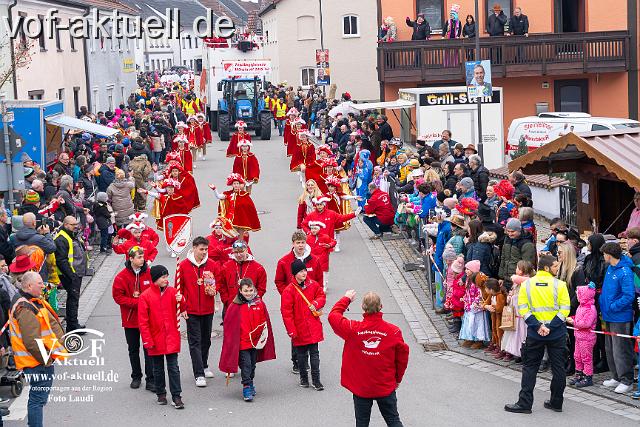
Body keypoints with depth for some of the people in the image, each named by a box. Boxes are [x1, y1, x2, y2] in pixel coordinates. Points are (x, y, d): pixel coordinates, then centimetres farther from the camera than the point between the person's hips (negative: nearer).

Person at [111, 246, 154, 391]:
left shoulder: (149, 273, -4)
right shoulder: (122, 276, -9)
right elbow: (118, 297, -11)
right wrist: (138, 302, -18)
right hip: (130, 319, 0)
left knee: (149, 348, -2)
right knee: (133, 349, 14)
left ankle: (150, 380, 3)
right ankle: (136, 377, 30)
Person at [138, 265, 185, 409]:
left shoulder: (172, 292, 1)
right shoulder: (146, 296, -7)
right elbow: (143, 321, -6)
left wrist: (180, 301, -19)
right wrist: (147, 340, -9)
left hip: (171, 338, 1)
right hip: (155, 339, -1)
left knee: (173, 368, 0)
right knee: (158, 369, 13)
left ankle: (176, 396, 4)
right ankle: (161, 394, 27)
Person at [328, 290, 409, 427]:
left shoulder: (353, 329, -16)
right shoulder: (394, 331, -14)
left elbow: (333, 316, 2)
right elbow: (402, 358, -2)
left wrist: (346, 299, 16)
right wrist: (398, 379, 14)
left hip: (360, 388, 0)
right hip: (386, 387, 0)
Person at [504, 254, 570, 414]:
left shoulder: (526, 284, 0)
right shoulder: (559, 284, -6)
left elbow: (522, 309, -6)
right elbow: (564, 309, -12)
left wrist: (537, 326, -10)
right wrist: (550, 327, -13)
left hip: (534, 334, 1)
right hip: (557, 334, -1)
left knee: (530, 367, 9)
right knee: (558, 368, 12)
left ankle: (524, 403, 6)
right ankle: (556, 402, 18)